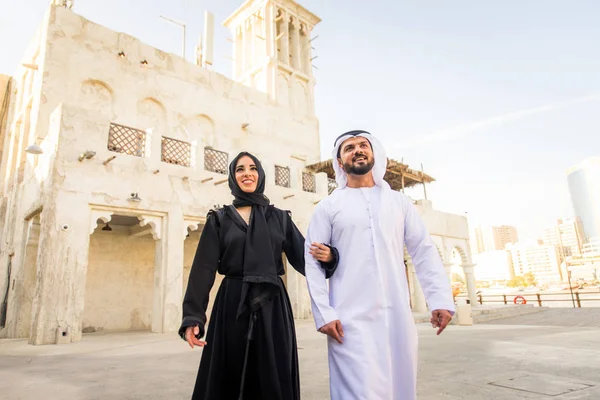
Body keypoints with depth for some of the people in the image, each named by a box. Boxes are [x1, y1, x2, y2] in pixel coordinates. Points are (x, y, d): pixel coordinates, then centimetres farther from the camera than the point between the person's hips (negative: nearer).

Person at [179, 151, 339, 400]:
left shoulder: (280, 217, 9)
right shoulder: (218, 220, 5)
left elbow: (302, 258, 4)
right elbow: (203, 269, -1)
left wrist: (326, 256, -18)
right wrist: (192, 317, -11)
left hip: (272, 307, 1)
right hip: (232, 307, -1)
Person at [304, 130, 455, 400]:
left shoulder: (399, 201, 12)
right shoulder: (327, 207, 4)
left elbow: (424, 251, 8)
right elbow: (313, 261, -1)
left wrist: (441, 299, -4)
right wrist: (323, 313, -9)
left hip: (398, 316, 3)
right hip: (350, 319, -3)